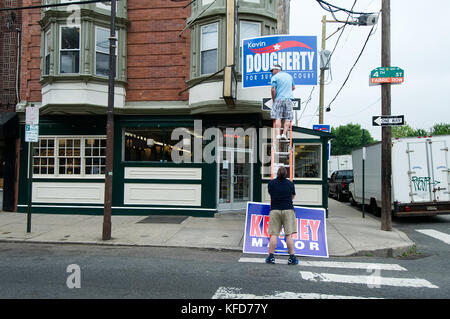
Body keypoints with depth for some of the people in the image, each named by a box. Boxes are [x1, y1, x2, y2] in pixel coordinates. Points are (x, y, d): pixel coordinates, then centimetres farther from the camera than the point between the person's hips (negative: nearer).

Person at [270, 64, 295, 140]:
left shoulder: (275, 77, 0)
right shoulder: (289, 76, 17)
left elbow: (273, 89, -11)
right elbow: (293, 87, 27)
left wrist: (273, 99, -1)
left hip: (278, 99, -3)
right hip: (289, 99, 3)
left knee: (278, 118, -4)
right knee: (288, 118, 3)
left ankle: (278, 134, -14)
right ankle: (284, 134, -7)